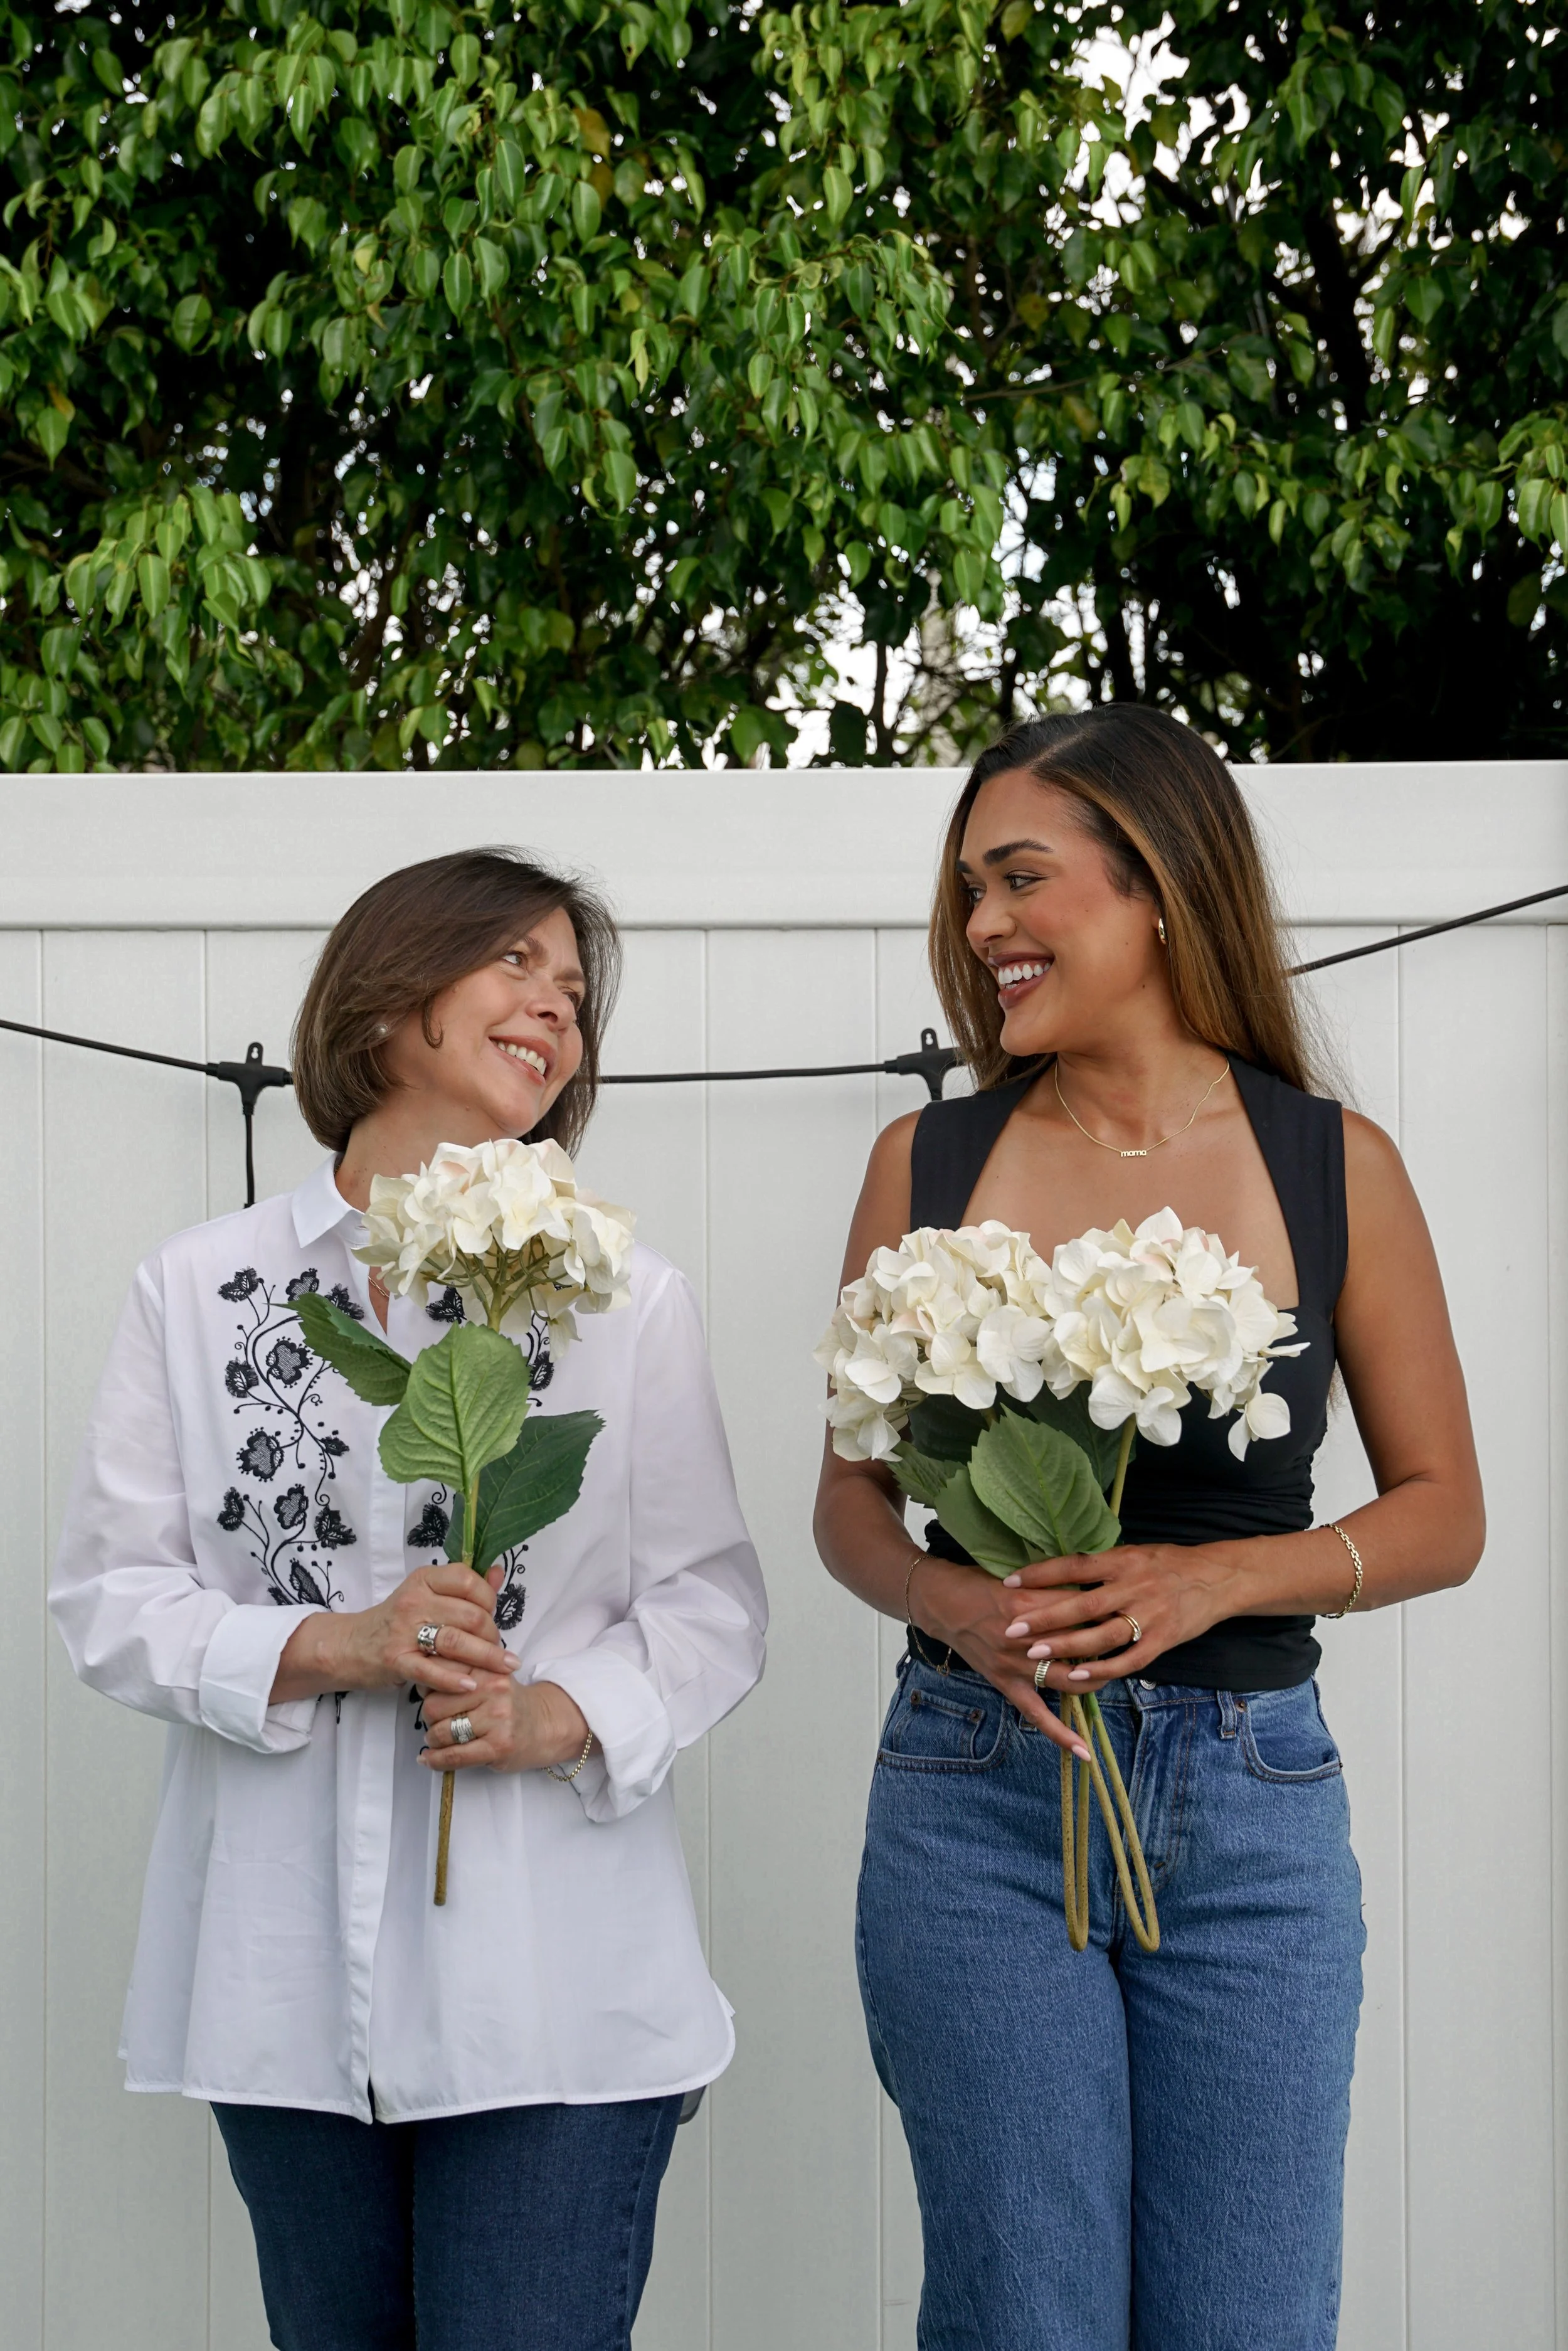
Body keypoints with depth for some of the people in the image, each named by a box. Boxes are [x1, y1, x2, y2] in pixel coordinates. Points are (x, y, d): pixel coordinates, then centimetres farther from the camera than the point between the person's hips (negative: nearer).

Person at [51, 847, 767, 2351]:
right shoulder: (198, 1290, 5)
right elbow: (109, 1594, 2)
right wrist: (329, 1649, -14)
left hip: (555, 1986, -1)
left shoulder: (625, 1299, 4)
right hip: (286, 1981, 1)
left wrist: (565, 1716, -15)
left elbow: (709, 1603, 4)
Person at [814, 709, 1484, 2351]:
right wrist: (956, 1605, -14)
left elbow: (1443, 1514, 4)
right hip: (978, 1797, 0)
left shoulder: (1332, 1167, 0)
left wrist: (1218, 1577, -13)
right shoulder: (927, 1163, 3)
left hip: (1252, 1801, 0)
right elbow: (849, 1505, 8)